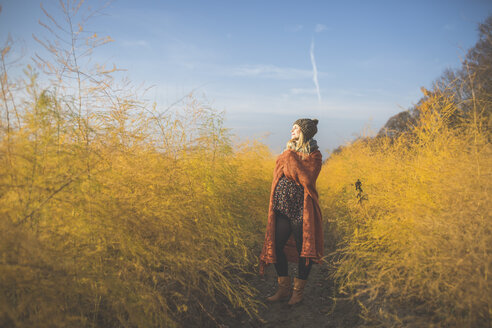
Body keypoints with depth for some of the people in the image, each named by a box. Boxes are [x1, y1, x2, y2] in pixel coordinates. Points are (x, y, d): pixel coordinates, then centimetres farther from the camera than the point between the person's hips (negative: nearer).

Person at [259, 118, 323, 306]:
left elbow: (307, 179, -17)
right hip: (282, 206, 6)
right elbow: (278, 175, 19)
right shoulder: (288, 151, 16)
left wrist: (292, 158, -13)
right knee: (277, 246, 5)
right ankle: (283, 289, 21)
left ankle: (298, 291, 20)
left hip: (301, 207, -6)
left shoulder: (314, 155, -4)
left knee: (302, 249, 3)